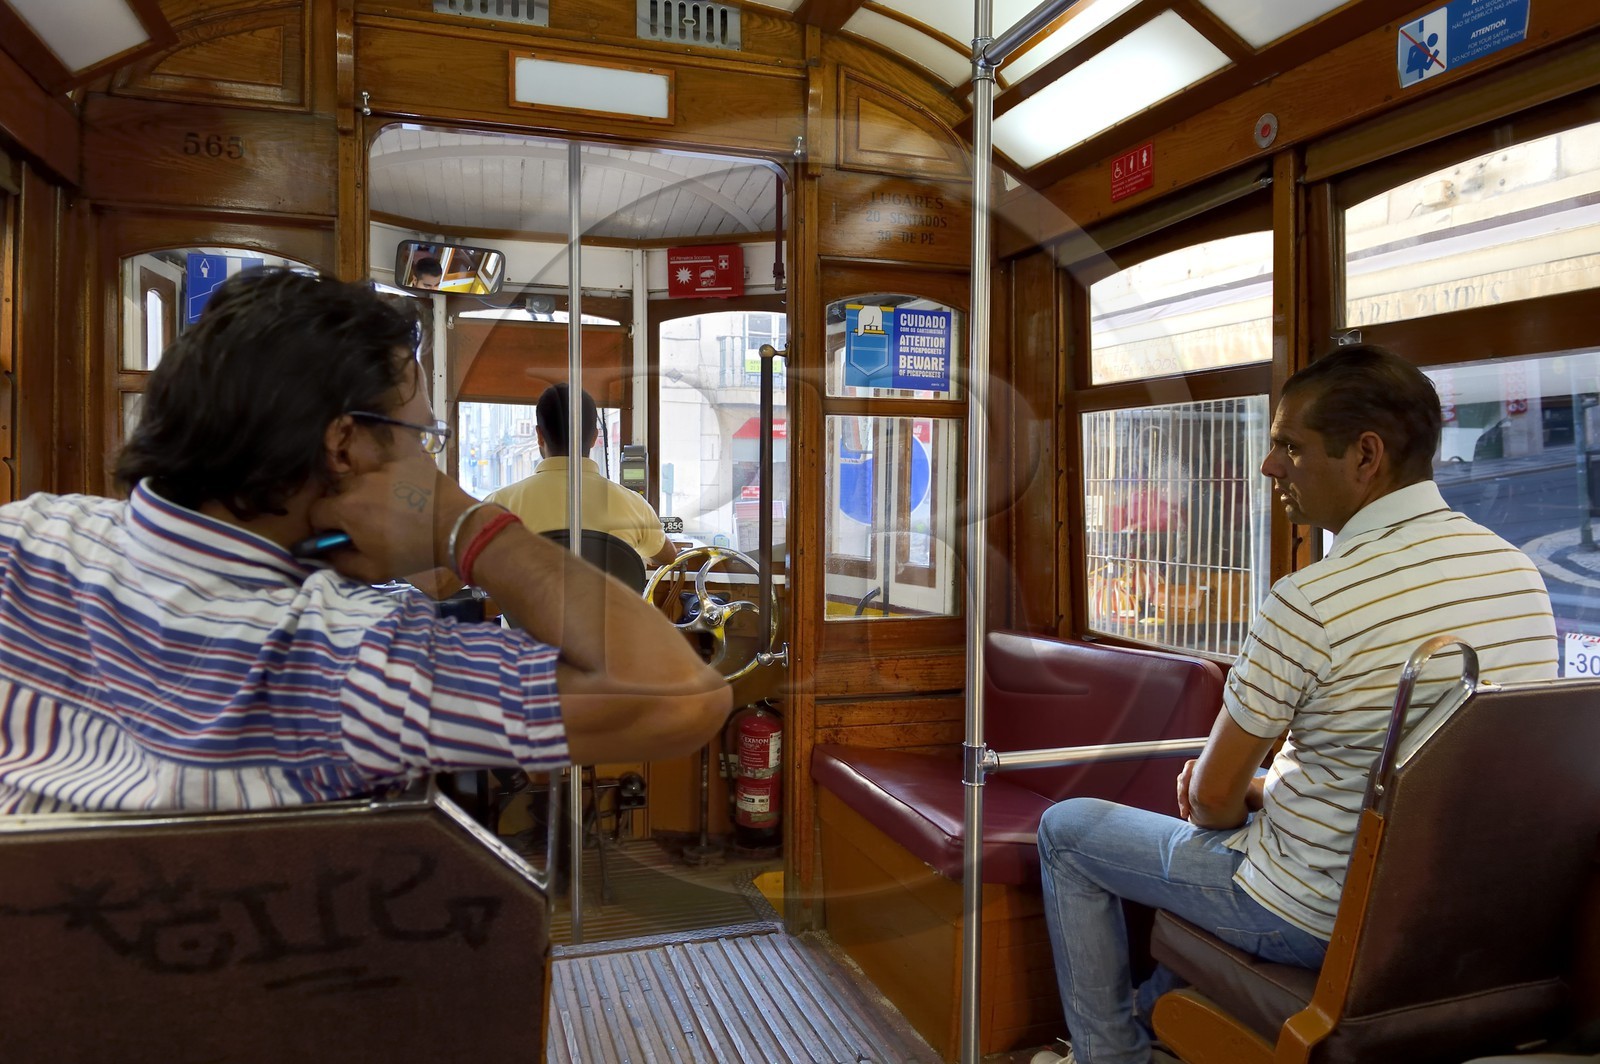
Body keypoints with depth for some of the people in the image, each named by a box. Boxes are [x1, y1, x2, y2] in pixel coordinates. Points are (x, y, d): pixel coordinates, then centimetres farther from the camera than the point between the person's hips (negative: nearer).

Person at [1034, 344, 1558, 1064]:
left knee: (1066, 829, 10)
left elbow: (1212, 797, -16)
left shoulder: (1311, 601, -28)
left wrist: (1242, 800, 7)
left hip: (1314, 921, -8)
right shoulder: (1520, 572, -3)